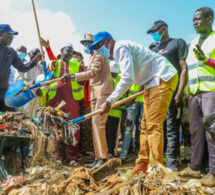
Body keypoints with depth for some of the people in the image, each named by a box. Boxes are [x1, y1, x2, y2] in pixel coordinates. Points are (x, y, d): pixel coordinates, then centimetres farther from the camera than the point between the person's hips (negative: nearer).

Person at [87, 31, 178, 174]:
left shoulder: (120, 47, -16)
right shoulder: (117, 52, 15)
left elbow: (127, 79, -26)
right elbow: (129, 78, 21)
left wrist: (109, 102, -23)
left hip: (163, 78, -10)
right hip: (152, 82, 11)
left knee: (154, 125, -14)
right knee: (146, 125, 10)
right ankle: (142, 165, 16)